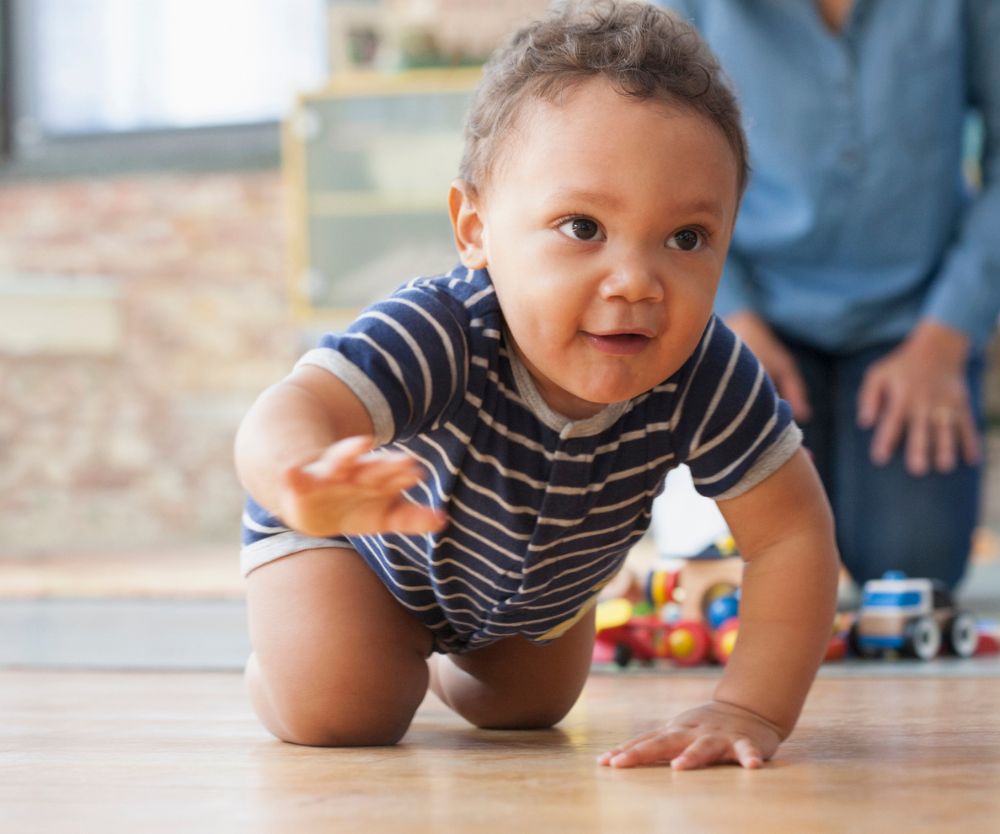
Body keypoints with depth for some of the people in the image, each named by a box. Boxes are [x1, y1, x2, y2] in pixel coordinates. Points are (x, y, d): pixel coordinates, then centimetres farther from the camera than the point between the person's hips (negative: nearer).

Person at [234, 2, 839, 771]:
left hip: (537, 583, 4)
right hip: (370, 550, -4)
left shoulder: (704, 375, -38)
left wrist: (752, 711, -43)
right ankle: (276, 665, 21)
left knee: (527, 712, 20)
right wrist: (312, 485, -87)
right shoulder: (441, 336, -48)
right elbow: (286, 414, -62)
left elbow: (793, 535, -32)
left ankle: (437, 660, 56)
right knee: (338, 719, -18)